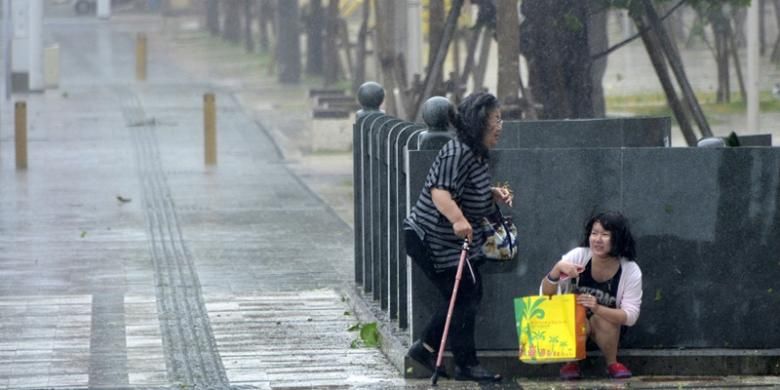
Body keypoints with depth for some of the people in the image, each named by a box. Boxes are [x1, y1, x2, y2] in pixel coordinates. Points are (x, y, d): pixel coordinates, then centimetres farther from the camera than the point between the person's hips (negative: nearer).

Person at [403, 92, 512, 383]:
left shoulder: (477, 154, 9)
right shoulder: (457, 153, -23)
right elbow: (440, 192, -35)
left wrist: (494, 194, 6)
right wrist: (458, 219, -49)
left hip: (455, 240, 10)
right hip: (431, 241, -10)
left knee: (471, 294, 13)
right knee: (463, 297, -5)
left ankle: (426, 348, 24)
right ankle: (466, 365, 4)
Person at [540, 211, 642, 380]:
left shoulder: (631, 271, -20)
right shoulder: (577, 256, -20)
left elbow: (630, 316, -24)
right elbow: (546, 293, -19)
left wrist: (598, 309, -41)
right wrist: (557, 269, -41)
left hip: (609, 327, 0)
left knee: (602, 320, -34)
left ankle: (612, 363, -8)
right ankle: (571, 363, -6)